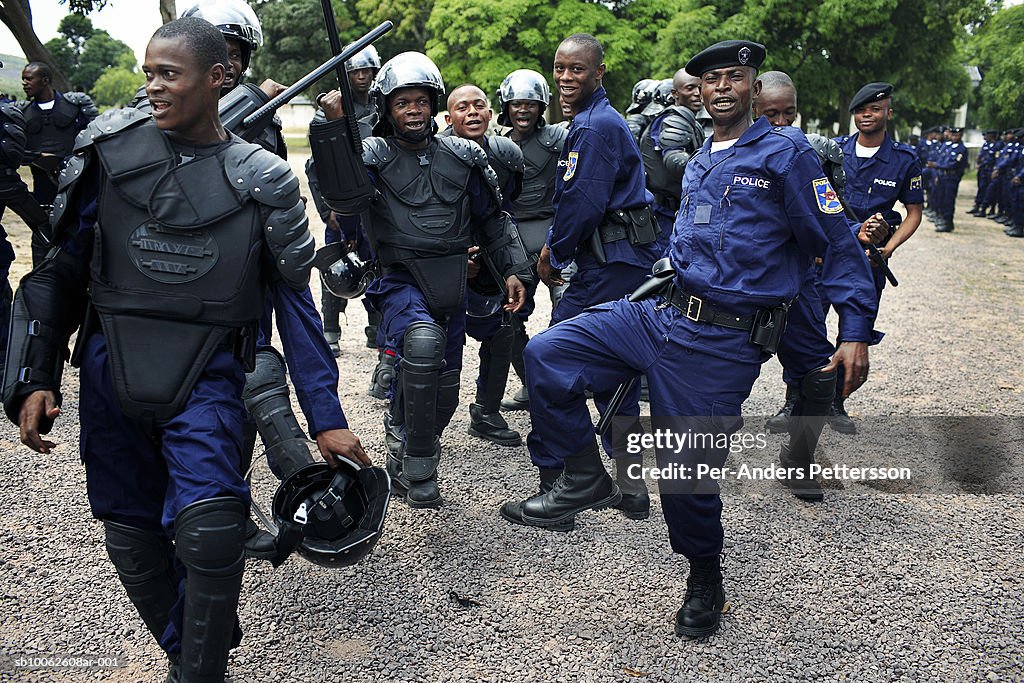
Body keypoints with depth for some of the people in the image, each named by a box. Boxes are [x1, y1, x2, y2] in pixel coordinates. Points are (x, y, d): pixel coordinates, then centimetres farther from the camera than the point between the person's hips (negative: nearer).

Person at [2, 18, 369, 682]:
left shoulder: (262, 181, 0)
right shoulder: (111, 148, 3)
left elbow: (296, 301, 1)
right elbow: (67, 267, 8)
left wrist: (327, 419, -4)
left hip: (204, 378, -2)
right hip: (110, 370, 3)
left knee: (210, 532, -20)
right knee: (133, 540, 8)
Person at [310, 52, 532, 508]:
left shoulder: (462, 157, 11)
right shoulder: (373, 155, 2)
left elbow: (491, 219, 18)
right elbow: (346, 198, -20)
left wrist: (512, 270, 9)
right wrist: (333, 128, -25)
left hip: (451, 287, 5)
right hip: (401, 282, -4)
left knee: (443, 394, 10)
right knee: (423, 340, -36)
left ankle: (402, 461, 40)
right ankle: (418, 468, -20)